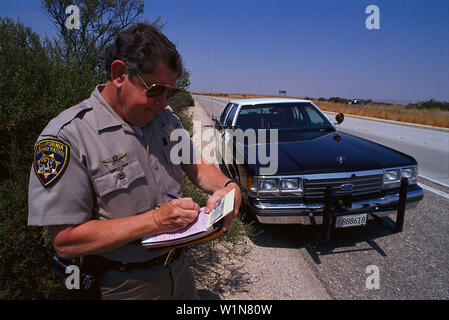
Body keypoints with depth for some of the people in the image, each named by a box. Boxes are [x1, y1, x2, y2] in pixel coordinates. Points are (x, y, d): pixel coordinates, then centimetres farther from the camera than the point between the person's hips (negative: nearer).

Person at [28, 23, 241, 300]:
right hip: (123, 285, -6)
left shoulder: (166, 118, -1)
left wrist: (229, 187, -15)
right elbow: (65, 241, -21)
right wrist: (154, 221, -28)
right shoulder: (66, 136, -21)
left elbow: (197, 167, 7)